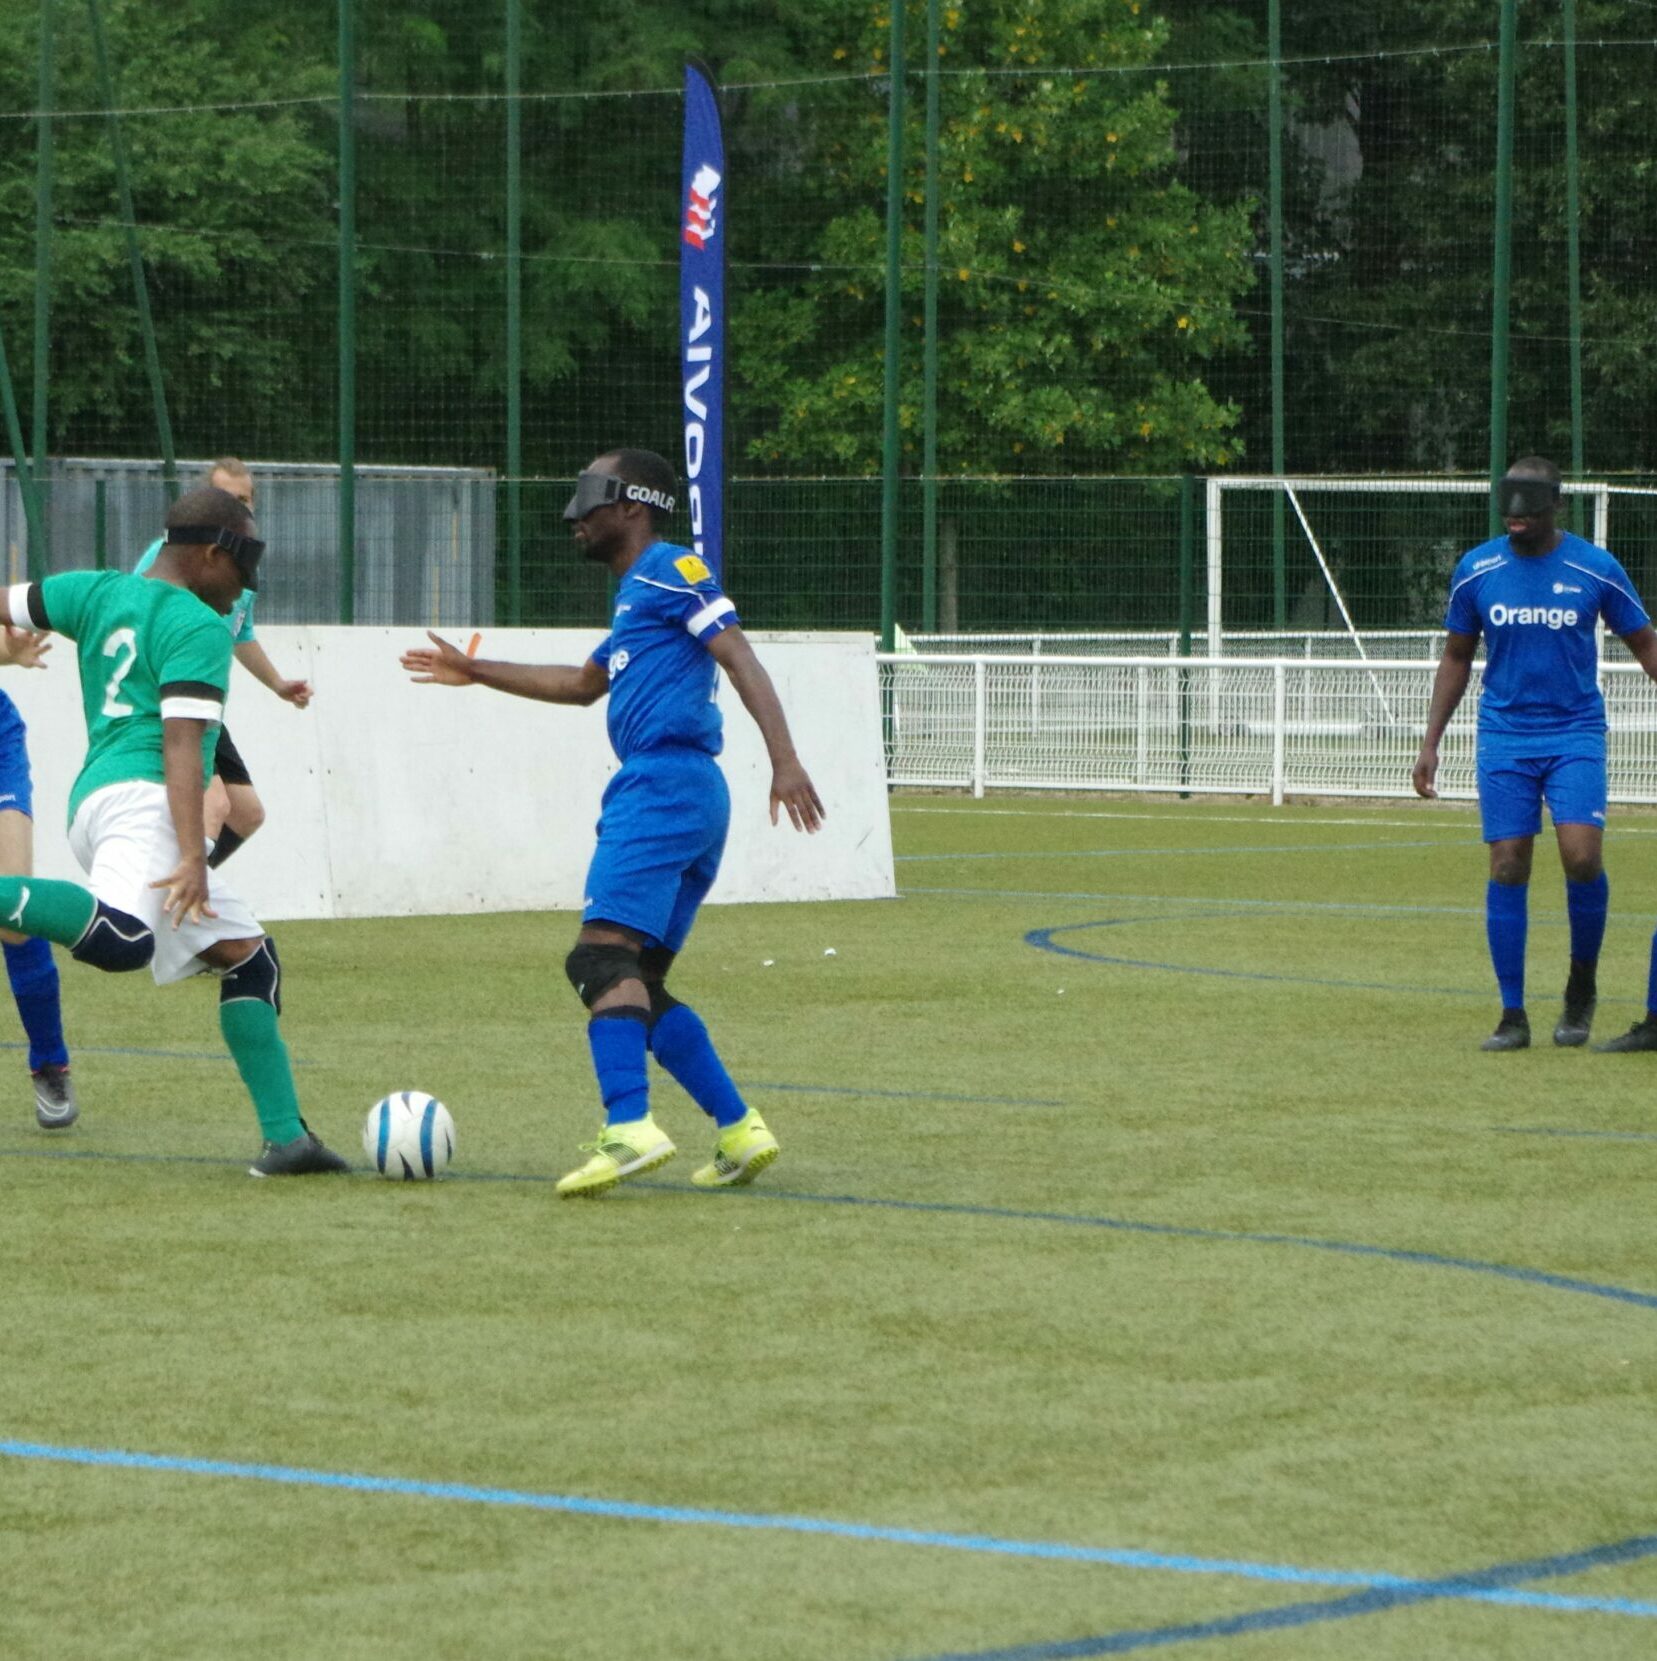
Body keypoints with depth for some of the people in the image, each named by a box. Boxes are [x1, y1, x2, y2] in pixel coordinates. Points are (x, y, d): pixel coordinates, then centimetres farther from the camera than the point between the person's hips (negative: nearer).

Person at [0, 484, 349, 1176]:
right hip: (139, 799, -10)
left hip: (91, 801, 10)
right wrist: (193, 858, -20)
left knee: (248, 955, 13)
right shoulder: (198, 627, -3)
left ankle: (284, 1137, 8)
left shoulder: (98, 592, 19)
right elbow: (182, 744, -14)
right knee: (123, 939, -37)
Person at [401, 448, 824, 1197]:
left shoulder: (668, 569, -2)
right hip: (696, 797, 10)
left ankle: (629, 1127, -32)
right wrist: (475, 673, 48)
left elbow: (740, 659, -12)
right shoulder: (634, 595, 27)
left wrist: (785, 761, -24)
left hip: (663, 779, -10)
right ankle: (737, 1130, 5)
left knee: (604, 953, -19)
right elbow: (585, 684, 43)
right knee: (638, 981, 9)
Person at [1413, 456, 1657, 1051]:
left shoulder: (1596, 569, -3)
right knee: (1507, 867, -4)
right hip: (1504, 737, 2)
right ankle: (1512, 1016, 3)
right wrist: (1431, 744, 10)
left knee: (1581, 855, -17)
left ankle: (1582, 988, 6)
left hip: (1576, 733, -2)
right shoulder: (1476, 571, 2)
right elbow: (1456, 658, 14)